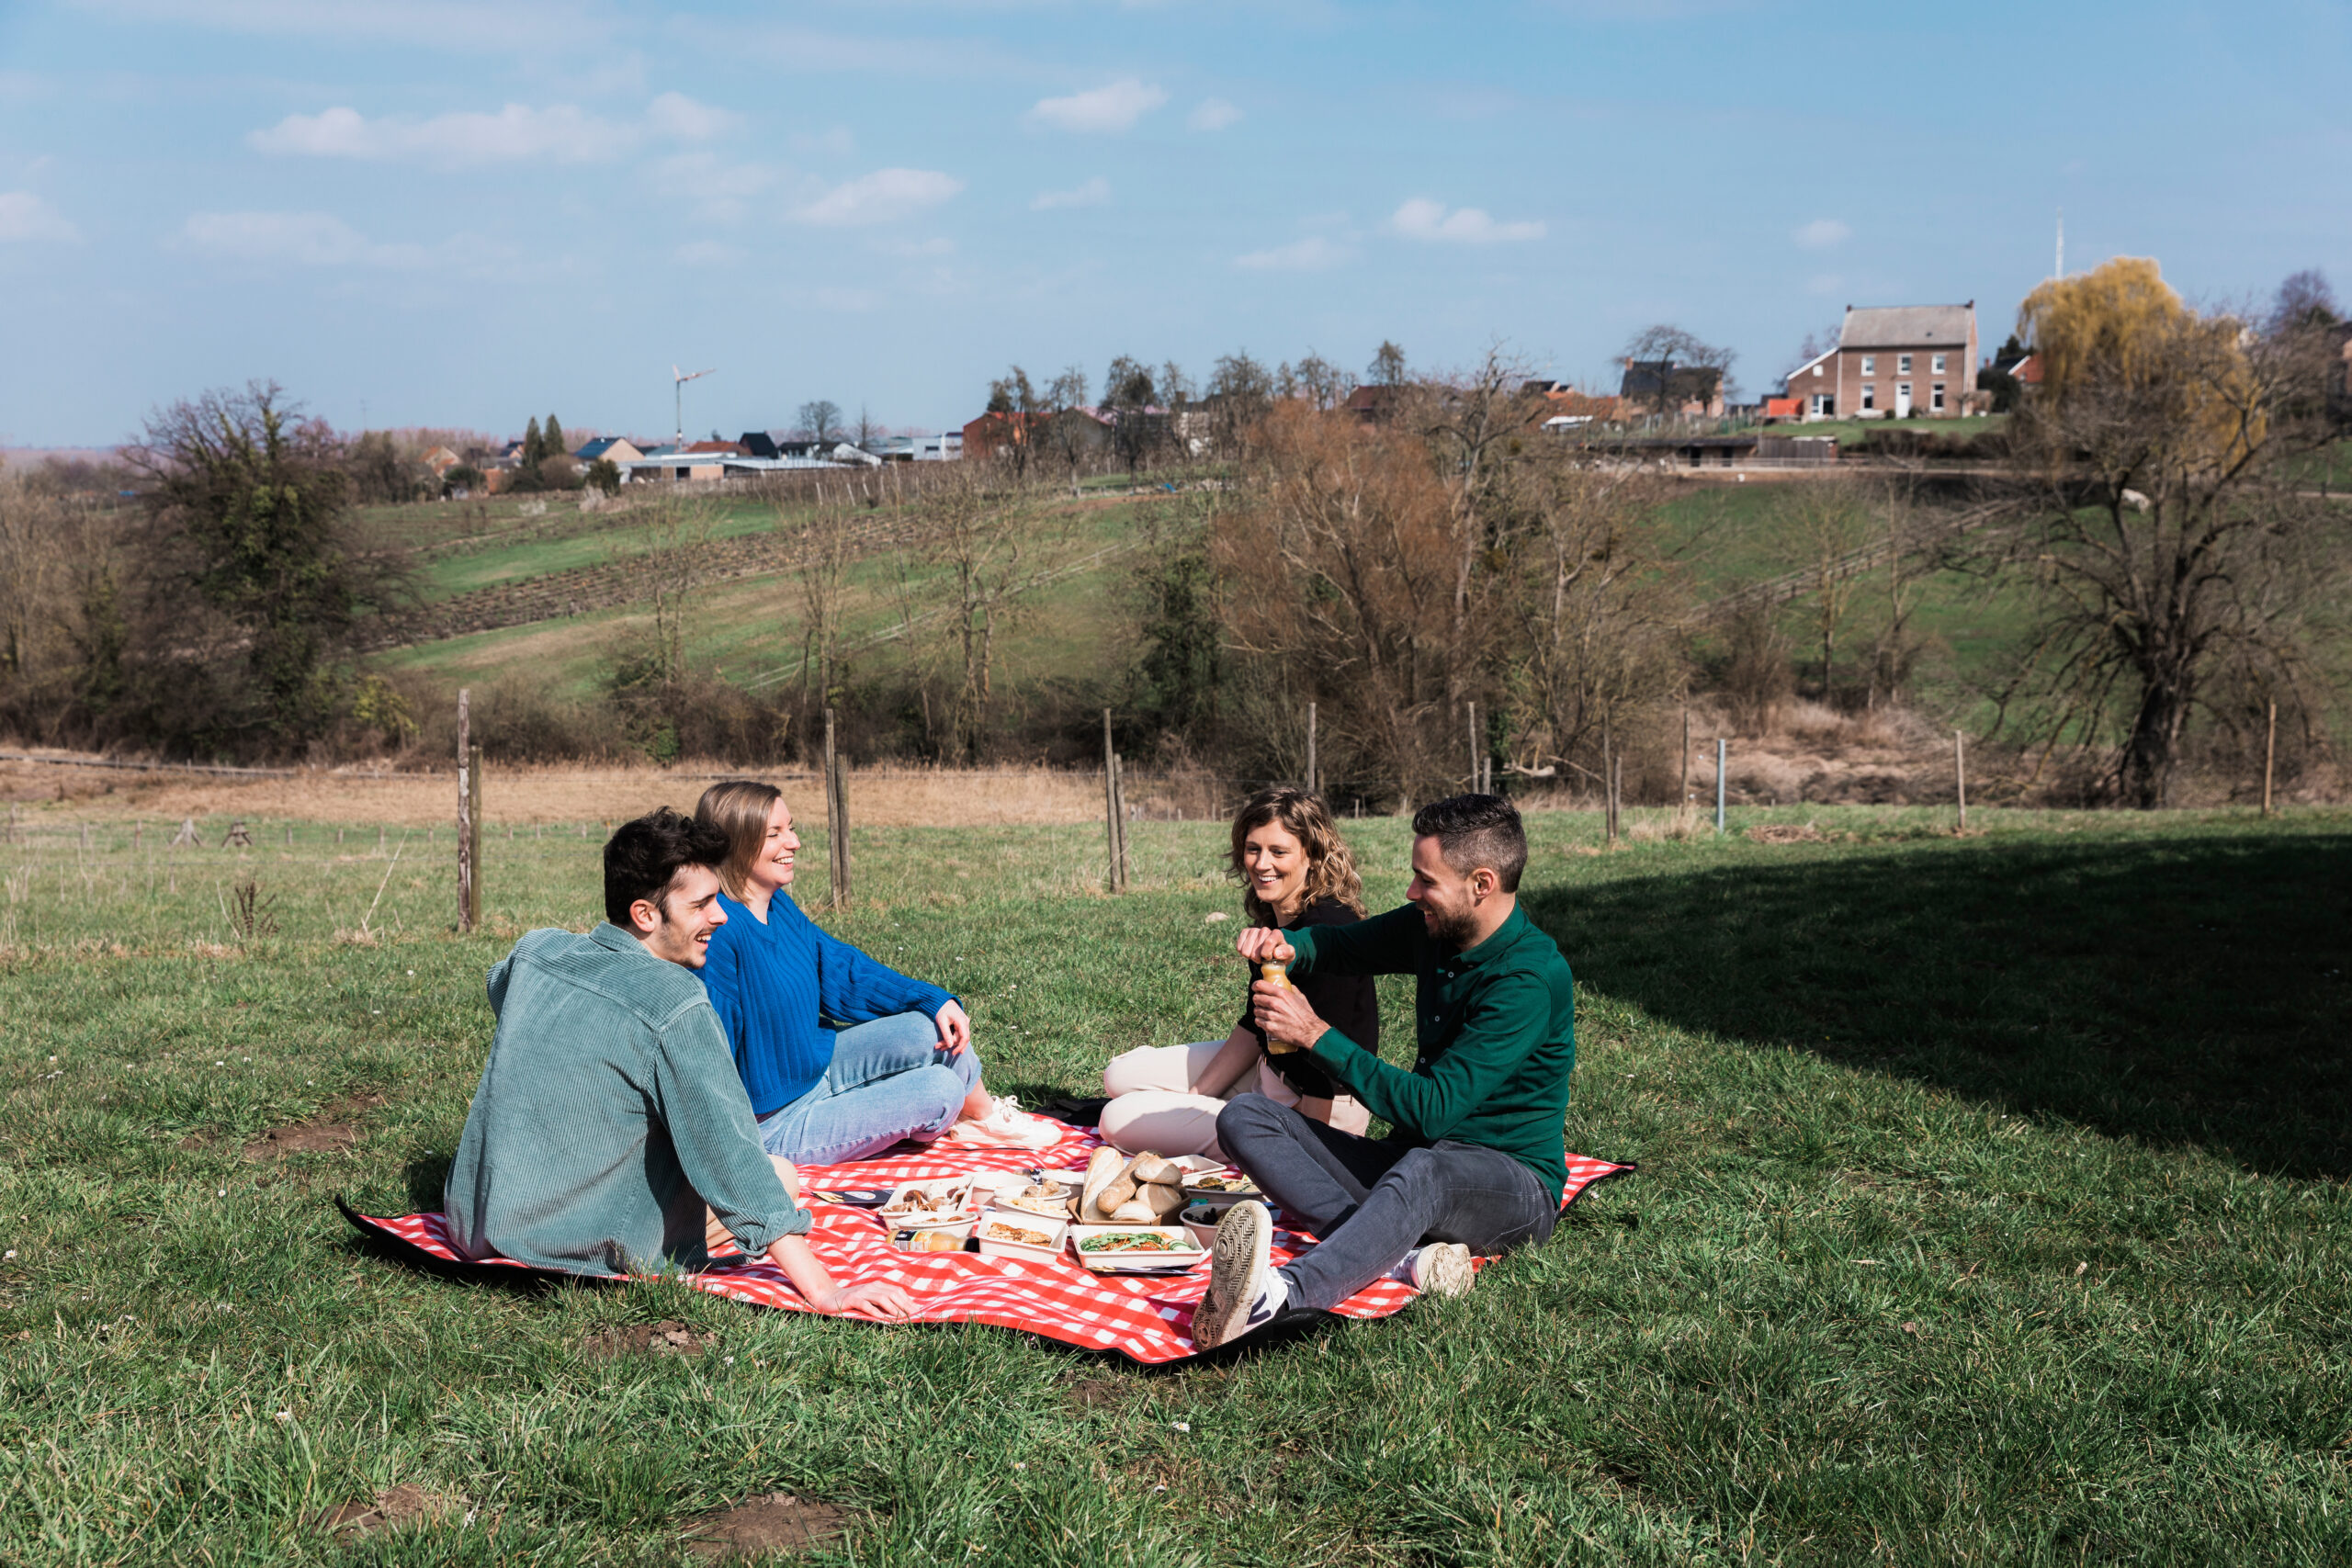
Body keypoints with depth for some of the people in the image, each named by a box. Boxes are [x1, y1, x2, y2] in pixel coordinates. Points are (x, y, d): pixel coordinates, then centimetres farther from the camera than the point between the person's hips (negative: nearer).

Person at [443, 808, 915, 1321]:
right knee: (780, 1174, 3)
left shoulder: (534, 952, -2)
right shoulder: (674, 1005, -23)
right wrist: (823, 1292, -27)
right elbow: (730, 1155, -27)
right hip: (580, 1249, -5)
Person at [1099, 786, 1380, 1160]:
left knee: (1119, 1121, -9)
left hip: (1312, 1110, -10)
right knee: (1122, 1074, 16)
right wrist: (1196, 1098, 5)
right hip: (1270, 1071, 10)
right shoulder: (1272, 920, 3)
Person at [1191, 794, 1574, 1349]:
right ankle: (1401, 1251, -32)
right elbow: (1342, 943, 22)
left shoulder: (1531, 979, -21)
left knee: (1424, 1168, -43)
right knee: (1244, 1117, -10)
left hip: (1513, 1183, -8)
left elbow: (1432, 1109, -25)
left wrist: (1316, 1035, -20)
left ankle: (1277, 1296, -68)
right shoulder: (1435, 927, 3)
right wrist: (1285, 947, -3)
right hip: (1412, 1154, 8)